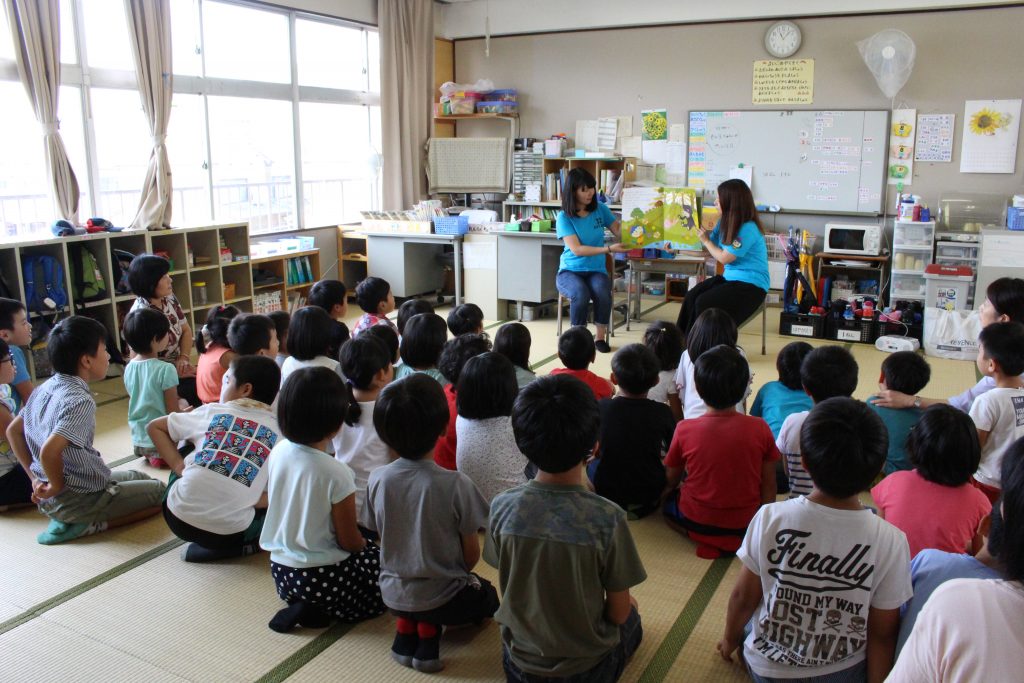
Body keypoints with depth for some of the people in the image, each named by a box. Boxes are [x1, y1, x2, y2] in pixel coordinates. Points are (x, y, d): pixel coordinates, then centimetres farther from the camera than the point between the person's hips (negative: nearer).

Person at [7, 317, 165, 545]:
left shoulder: (45, 388, 2)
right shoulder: (80, 401, -24)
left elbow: (13, 431, 12)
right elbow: (49, 451, -35)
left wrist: (35, 476, 13)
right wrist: (56, 487, -17)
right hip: (80, 498, -9)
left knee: (139, 477, 26)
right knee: (159, 491, 7)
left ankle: (70, 519, 10)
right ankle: (90, 525, -5)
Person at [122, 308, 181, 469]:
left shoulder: (129, 368, 1)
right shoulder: (165, 370, -20)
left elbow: (134, 404, 12)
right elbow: (173, 413, -16)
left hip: (137, 440, 8)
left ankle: (149, 455, 9)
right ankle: (160, 456, -4)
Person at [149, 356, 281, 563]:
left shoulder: (212, 411, 8)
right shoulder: (279, 432, 5)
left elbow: (154, 427, 20)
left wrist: (179, 466, 12)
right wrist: (254, 500, 1)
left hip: (180, 518, 1)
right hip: (229, 533, -1)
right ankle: (237, 546, 7)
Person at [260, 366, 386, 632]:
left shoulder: (278, 452, -7)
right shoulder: (336, 473, -26)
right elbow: (349, 541, -16)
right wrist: (365, 546, 8)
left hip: (280, 570, 7)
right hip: (322, 577, -7)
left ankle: (301, 603, 8)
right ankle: (320, 609, -1)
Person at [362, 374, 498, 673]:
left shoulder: (377, 479, -14)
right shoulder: (456, 484, -23)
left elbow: (380, 538, 0)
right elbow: (471, 555, -11)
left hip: (392, 593, 4)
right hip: (442, 596, -4)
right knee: (488, 596, 27)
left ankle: (405, 628, 9)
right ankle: (429, 630, 6)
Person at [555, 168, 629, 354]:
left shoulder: (600, 209, 4)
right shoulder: (564, 217, -7)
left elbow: (619, 231, 8)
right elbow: (576, 249, -16)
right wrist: (609, 249, -24)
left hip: (596, 271, 2)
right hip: (570, 271, -2)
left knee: (603, 293, -32)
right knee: (581, 294, -36)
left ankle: (601, 337, -11)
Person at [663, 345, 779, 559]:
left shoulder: (684, 430, -17)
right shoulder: (760, 429, -15)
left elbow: (671, 481, -3)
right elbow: (768, 485, -4)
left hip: (696, 522, -3)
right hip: (746, 523, 3)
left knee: (668, 498, 28)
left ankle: (704, 540, 6)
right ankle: (740, 540, 11)